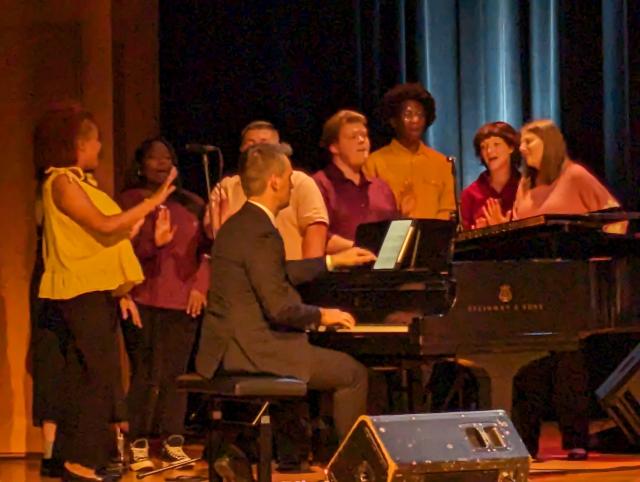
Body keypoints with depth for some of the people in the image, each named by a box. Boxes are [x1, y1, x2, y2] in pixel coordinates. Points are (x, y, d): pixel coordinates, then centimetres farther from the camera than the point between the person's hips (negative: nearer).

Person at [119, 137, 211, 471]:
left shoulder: (191, 205, 14)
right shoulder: (129, 201, 4)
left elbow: (206, 249, 14)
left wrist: (200, 285, 1)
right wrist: (153, 242, -20)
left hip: (182, 301, 3)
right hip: (143, 299, -3)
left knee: (175, 373, 0)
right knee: (146, 374, -9)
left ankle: (173, 443, 5)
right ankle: (138, 446, -6)